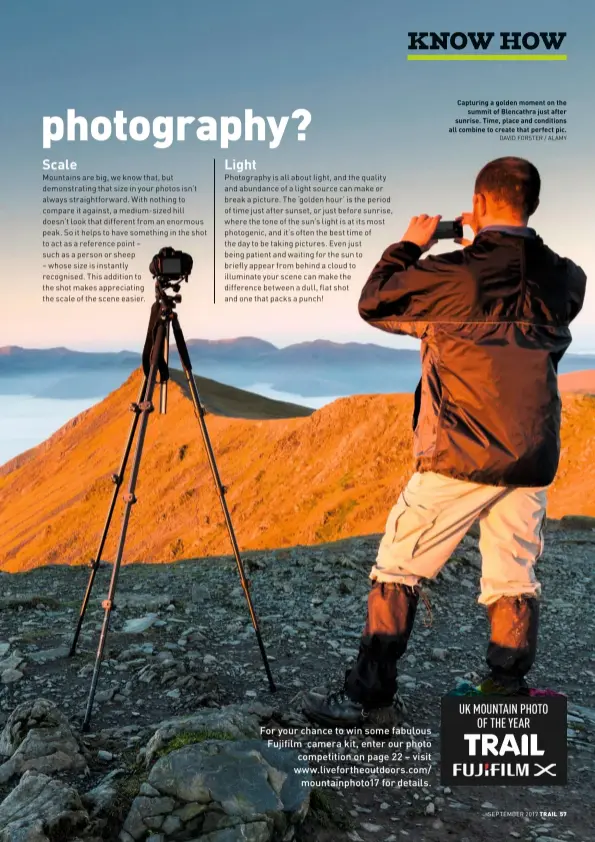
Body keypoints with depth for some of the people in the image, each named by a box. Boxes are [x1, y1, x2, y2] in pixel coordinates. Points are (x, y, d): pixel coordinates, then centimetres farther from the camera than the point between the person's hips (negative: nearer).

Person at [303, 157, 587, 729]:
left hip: (459, 456, -5)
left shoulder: (452, 273, -11)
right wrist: (489, 247, 22)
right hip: (532, 459, 5)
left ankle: (371, 700, 11)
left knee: (396, 570, 5)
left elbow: (372, 304, 3)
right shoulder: (562, 278, 3)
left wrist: (409, 246, 15)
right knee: (515, 581, 12)